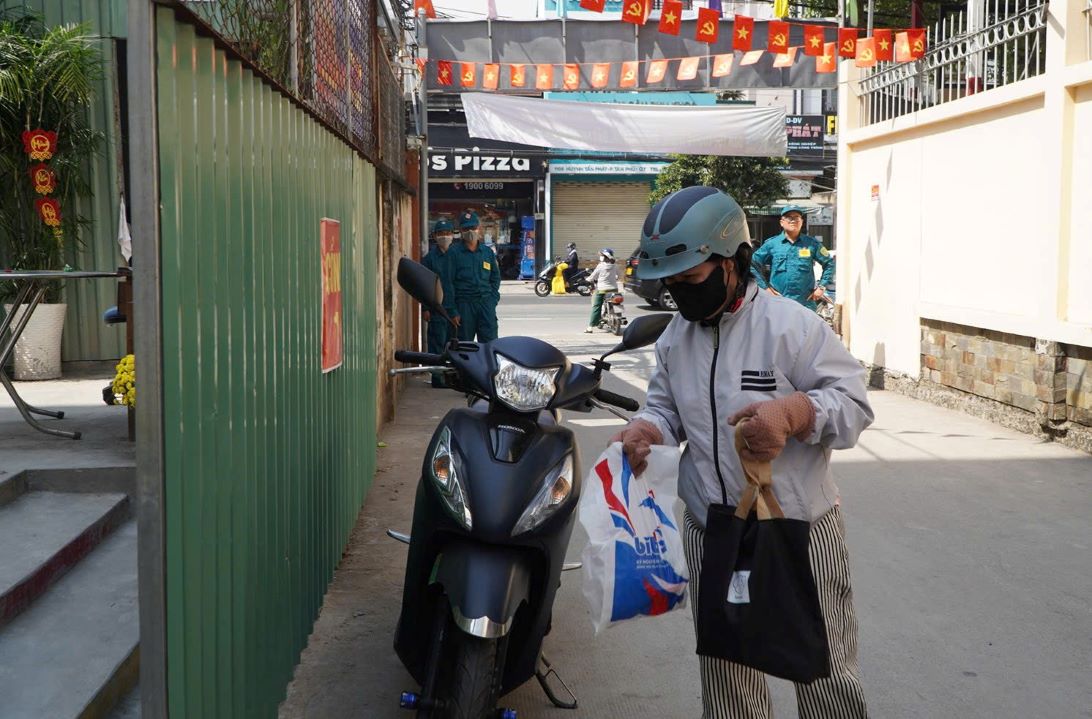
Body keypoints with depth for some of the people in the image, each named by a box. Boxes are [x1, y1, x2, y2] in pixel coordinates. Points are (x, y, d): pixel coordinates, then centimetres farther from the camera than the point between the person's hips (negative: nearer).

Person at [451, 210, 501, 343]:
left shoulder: (488, 252, 12)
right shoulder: (455, 252, -1)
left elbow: (496, 277, 19)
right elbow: (449, 281, -4)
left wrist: (493, 298, 4)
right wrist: (453, 309, -10)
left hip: (486, 302, 3)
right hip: (464, 303, -3)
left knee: (490, 341, 0)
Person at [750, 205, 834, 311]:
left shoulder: (812, 244, 5)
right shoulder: (771, 244, 4)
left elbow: (829, 263, 13)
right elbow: (753, 264, 8)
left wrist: (822, 287, 6)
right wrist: (764, 287, 3)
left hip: (806, 303, 0)